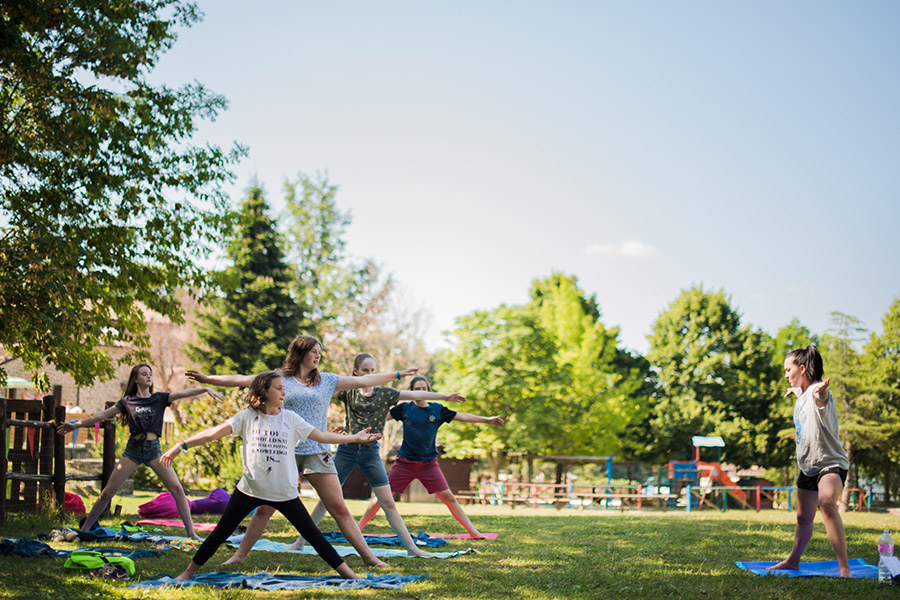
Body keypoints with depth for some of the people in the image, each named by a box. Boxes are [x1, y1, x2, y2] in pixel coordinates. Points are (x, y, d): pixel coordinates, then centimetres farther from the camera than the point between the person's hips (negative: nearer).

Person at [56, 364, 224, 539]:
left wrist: (205, 389, -20)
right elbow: (102, 415, 9)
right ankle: (85, 529, 13)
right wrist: (76, 425, 5)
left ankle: (191, 532, -6)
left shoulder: (160, 398, 7)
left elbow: (183, 393, -6)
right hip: (133, 448, 0)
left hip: (154, 448, 0)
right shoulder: (127, 401, 6)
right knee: (107, 492, 0)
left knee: (177, 489, -11)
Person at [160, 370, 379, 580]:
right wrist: (180, 446, -7)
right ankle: (189, 572, 19)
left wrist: (354, 438, 3)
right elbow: (214, 433, -4)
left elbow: (321, 436, 6)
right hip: (250, 489, -1)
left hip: (284, 492, 1)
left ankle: (348, 573, 8)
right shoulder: (247, 417, -1)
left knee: (312, 534, 1)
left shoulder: (291, 419, 3)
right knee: (221, 532, 4)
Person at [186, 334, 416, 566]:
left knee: (339, 508, -2)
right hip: (284, 452, -1)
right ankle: (239, 555, 16)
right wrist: (207, 379, 0)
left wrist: (399, 374, 11)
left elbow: (364, 381, 12)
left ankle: (369, 556, 1)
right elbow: (241, 380, 4)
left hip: (317, 453, 1)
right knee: (265, 508, 3)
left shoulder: (327, 380, 10)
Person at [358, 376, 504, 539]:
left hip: (429, 463, 0)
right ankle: (358, 528, 8)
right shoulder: (405, 408, 2)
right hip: (405, 462, 0)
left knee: (448, 497, -4)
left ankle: (473, 532, 1)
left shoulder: (437, 409, 3)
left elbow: (461, 416, 4)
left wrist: (487, 420, 2)